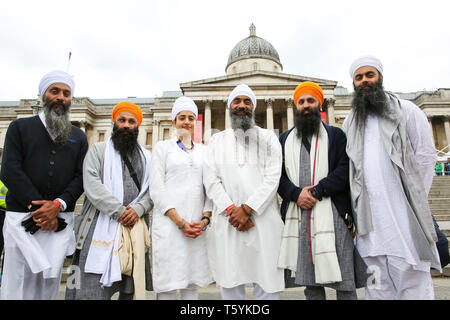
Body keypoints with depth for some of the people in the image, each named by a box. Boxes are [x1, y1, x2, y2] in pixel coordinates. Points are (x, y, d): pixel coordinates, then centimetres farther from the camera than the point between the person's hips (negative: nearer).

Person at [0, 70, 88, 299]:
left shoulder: (78, 137, 14)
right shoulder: (20, 127, 8)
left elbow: (81, 176, 5)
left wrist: (58, 205, -12)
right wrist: (38, 207, -11)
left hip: (60, 220, 2)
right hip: (22, 218, -1)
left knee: (50, 284, 6)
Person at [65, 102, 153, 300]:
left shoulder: (146, 157, 17)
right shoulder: (98, 150, 8)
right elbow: (92, 185, -6)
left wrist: (138, 209, -11)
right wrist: (119, 211, -13)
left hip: (135, 227, 3)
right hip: (101, 225, -2)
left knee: (132, 288, 6)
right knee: (93, 288, -6)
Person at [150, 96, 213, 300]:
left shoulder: (203, 151, 17)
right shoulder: (163, 148, 8)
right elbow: (157, 189, -2)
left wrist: (205, 219, -4)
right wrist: (180, 222, -11)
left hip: (198, 226, 3)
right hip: (169, 222, -3)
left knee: (192, 284, 7)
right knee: (168, 285, -2)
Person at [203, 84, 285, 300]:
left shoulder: (268, 138, 11)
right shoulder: (217, 140, 15)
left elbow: (272, 178, -2)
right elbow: (211, 180, 5)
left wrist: (247, 209, -12)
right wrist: (231, 210, -9)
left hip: (264, 221, -1)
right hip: (227, 223, 2)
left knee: (267, 286, 2)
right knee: (230, 285, 6)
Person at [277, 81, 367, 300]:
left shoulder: (336, 135, 10)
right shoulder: (285, 139, 17)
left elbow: (344, 170, -3)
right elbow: (279, 175, 8)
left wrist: (316, 192, -13)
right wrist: (296, 194, -10)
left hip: (332, 215, -2)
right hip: (297, 217, 2)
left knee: (344, 282, 1)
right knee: (309, 282, 10)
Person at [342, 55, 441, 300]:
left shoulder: (406, 111, 6)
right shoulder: (350, 123, 15)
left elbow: (425, 155, 0)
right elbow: (345, 168, 13)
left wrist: (415, 200, -6)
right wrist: (354, 206, 4)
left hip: (404, 214, -3)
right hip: (368, 217, 3)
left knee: (414, 284, 0)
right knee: (378, 285, 8)